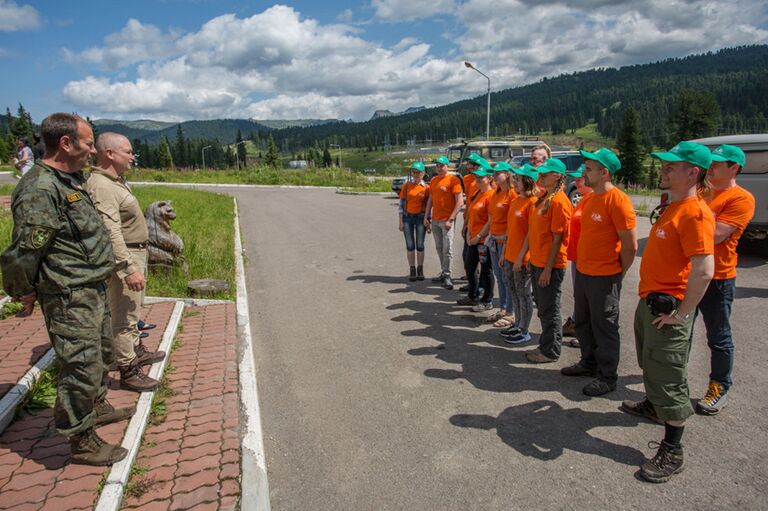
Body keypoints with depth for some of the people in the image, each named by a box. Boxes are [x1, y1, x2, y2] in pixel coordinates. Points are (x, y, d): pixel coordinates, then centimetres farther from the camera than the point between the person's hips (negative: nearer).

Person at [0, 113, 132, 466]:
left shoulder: (71, 180, 11)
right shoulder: (39, 189, -22)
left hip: (93, 290, 10)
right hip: (69, 298, -10)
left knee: (101, 353, 24)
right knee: (82, 366, -2)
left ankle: (96, 407, 45)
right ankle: (82, 442, 14)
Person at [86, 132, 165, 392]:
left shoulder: (116, 181, 11)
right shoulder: (101, 187, -22)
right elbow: (111, 233, -28)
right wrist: (128, 268, -30)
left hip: (136, 254, 11)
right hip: (124, 257, -11)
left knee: (132, 310, 24)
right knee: (124, 317, -2)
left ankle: (137, 351, 42)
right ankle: (128, 372, 8)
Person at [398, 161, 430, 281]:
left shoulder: (426, 187, 1)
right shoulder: (406, 186, 4)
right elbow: (401, 203, 4)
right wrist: (401, 222, 0)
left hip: (420, 217, -1)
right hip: (407, 217, 1)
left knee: (420, 245, 3)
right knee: (410, 245, 3)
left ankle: (420, 270, 15)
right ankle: (412, 270, 12)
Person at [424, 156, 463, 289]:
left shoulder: (453, 180, -7)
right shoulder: (433, 180, 15)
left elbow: (460, 202, -12)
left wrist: (451, 219, -17)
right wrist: (426, 217, 13)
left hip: (446, 220, -7)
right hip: (435, 220, 7)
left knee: (447, 249, -8)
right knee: (439, 248, 9)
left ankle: (447, 276, -3)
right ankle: (443, 273, 17)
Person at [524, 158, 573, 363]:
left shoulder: (559, 201, -16)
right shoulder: (543, 199, 12)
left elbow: (557, 239, -18)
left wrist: (548, 269, -18)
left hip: (550, 265, -9)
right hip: (536, 262, 9)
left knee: (549, 310, 3)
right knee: (542, 308, 18)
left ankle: (550, 351, 16)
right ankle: (545, 345, 30)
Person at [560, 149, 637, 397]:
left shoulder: (618, 201, -18)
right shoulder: (588, 199, 9)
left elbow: (630, 245, -17)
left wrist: (617, 274, -6)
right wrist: (580, 266, 13)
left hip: (604, 278, -8)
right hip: (582, 272, 9)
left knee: (604, 327, 4)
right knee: (583, 322, 20)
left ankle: (607, 377, 19)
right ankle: (589, 362, 38)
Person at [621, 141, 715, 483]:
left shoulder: (695, 212, -21)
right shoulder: (673, 207, 10)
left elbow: (704, 270, -29)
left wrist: (681, 314, -23)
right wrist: (650, 301, 19)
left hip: (667, 307, -10)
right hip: (650, 301, 10)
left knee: (667, 378, -2)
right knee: (651, 365, 27)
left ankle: (672, 453, 10)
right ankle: (652, 406, 50)